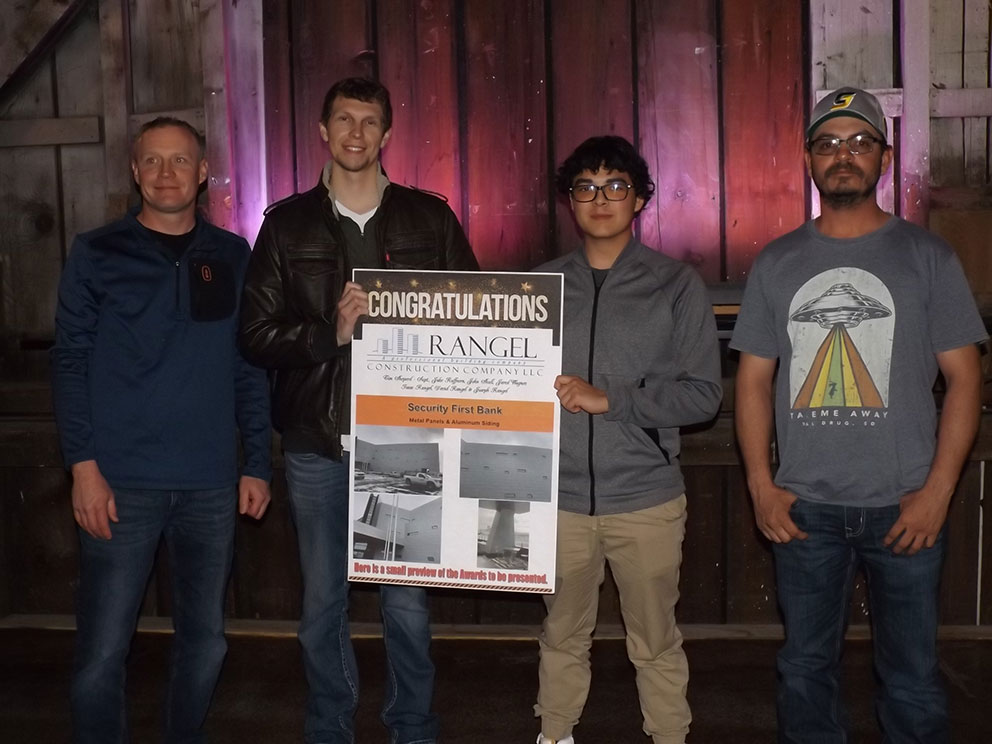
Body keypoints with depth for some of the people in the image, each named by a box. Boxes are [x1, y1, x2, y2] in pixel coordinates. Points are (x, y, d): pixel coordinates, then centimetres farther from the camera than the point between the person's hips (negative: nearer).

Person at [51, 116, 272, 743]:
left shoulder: (233, 257, 9)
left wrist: (257, 465, 5)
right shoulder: (97, 254, 3)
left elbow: (251, 367, 9)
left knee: (206, 639, 11)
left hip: (212, 485, 2)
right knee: (103, 649, 0)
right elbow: (71, 362, -1)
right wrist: (83, 465, -10)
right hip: (123, 482, -2)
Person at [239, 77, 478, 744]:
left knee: (407, 602, 6)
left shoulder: (429, 218, 6)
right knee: (323, 602, 11)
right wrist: (332, 333, -15)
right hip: (317, 442, 1)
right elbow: (257, 333, -1)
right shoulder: (288, 225, 5)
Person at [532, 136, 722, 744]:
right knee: (562, 637, 15)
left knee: (656, 642, 10)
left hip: (646, 498, -2)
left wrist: (609, 397, -14)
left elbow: (703, 394, -5)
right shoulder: (544, 284, 7)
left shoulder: (677, 285, 0)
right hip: (561, 496, 2)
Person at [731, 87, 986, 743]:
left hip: (904, 507, -1)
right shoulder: (777, 263, 7)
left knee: (912, 676, 7)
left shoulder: (926, 257, 2)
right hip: (803, 508, 2)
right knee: (807, 670, 13)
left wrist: (937, 491, -8)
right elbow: (755, 380, 9)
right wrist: (761, 485, 0)